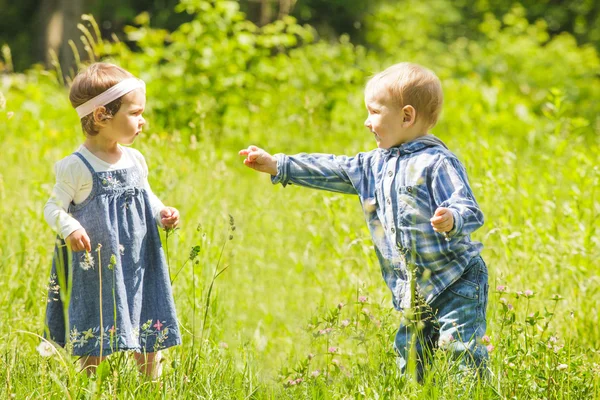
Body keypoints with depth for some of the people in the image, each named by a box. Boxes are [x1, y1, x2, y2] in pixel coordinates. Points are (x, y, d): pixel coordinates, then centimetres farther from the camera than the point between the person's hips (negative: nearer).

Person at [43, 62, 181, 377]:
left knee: (149, 339, 11)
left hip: (139, 266, 6)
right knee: (93, 344, 2)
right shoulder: (76, 167, -13)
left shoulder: (135, 160, 4)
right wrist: (69, 228, -27)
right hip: (96, 268, -6)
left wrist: (161, 213, -1)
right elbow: (54, 207, -8)